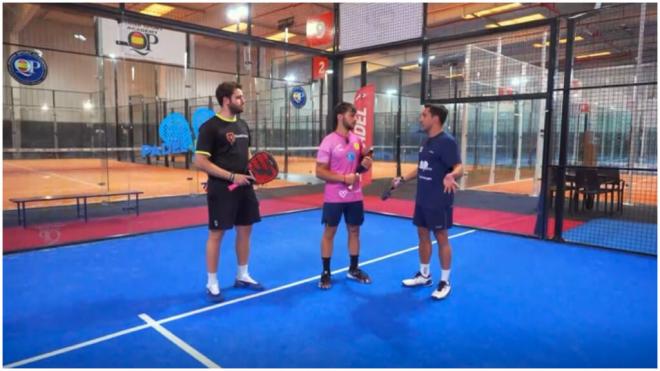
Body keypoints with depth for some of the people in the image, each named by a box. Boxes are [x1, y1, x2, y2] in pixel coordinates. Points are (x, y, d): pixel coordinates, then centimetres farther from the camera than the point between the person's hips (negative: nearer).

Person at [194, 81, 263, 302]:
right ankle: (212, 283, 15)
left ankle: (242, 276, 29)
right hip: (221, 189, -7)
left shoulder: (242, 125, 11)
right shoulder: (210, 127, -11)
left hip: (244, 187, 7)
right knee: (216, 234, 2)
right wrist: (232, 176, -20)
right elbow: (200, 162, -16)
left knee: (245, 230, 13)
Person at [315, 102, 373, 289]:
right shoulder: (329, 141, -12)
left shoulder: (357, 140, 6)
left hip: (355, 196, 6)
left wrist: (366, 164, -7)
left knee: (354, 231, 13)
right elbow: (320, 172, -14)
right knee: (329, 233, 5)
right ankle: (326, 273, 17)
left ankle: (354, 269, 28)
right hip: (334, 197, -5)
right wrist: (344, 178, -22)